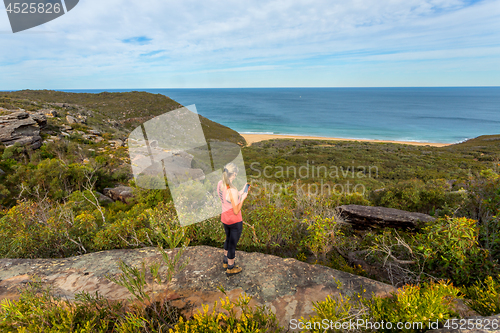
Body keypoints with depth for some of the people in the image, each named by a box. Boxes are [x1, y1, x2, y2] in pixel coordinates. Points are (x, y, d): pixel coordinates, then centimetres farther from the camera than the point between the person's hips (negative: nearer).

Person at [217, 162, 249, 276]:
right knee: (232, 244, 15)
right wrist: (243, 198, -12)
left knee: (228, 239, 31)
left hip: (224, 218, 7)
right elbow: (236, 211, -24)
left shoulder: (220, 184, -8)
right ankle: (230, 268, 38)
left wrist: (241, 192, 6)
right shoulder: (233, 191, -33)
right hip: (235, 221, -7)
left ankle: (225, 262, 51)